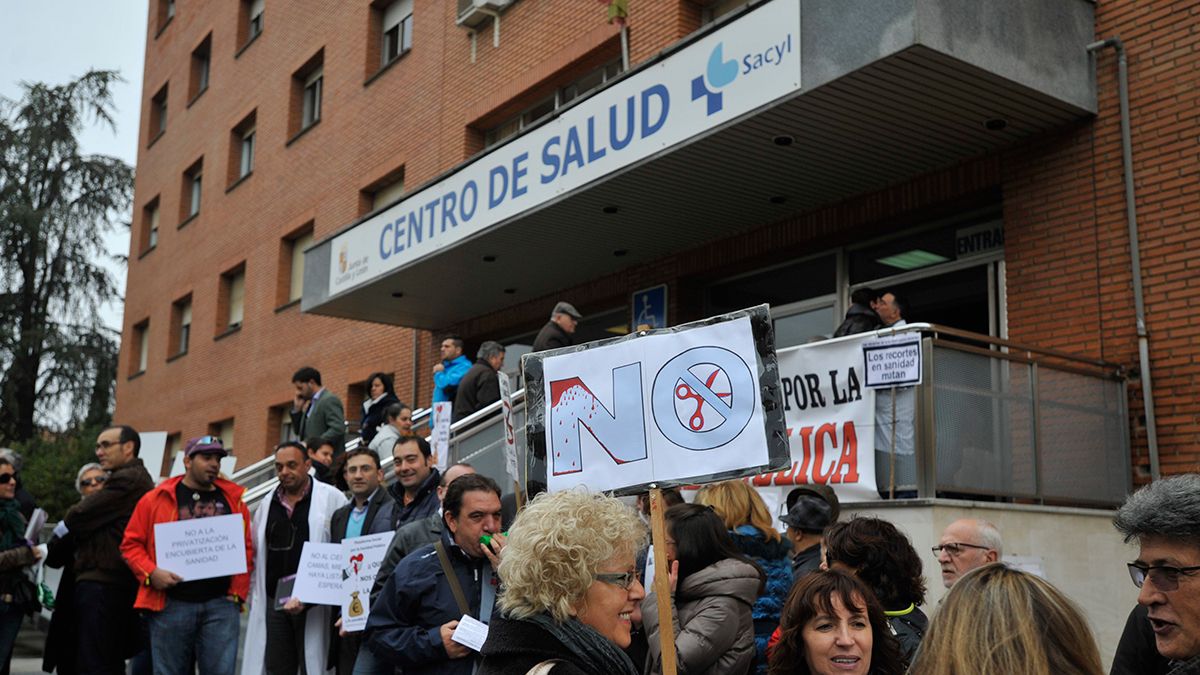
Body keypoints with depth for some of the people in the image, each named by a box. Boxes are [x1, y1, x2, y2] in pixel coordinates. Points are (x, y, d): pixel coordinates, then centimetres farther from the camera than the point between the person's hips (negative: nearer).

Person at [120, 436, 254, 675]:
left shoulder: (233, 500, 9)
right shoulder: (156, 499, 4)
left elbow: (246, 548, 10)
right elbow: (131, 543, 5)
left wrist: (237, 592, 2)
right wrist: (152, 573, -10)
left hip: (221, 605, 1)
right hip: (171, 606, -1)